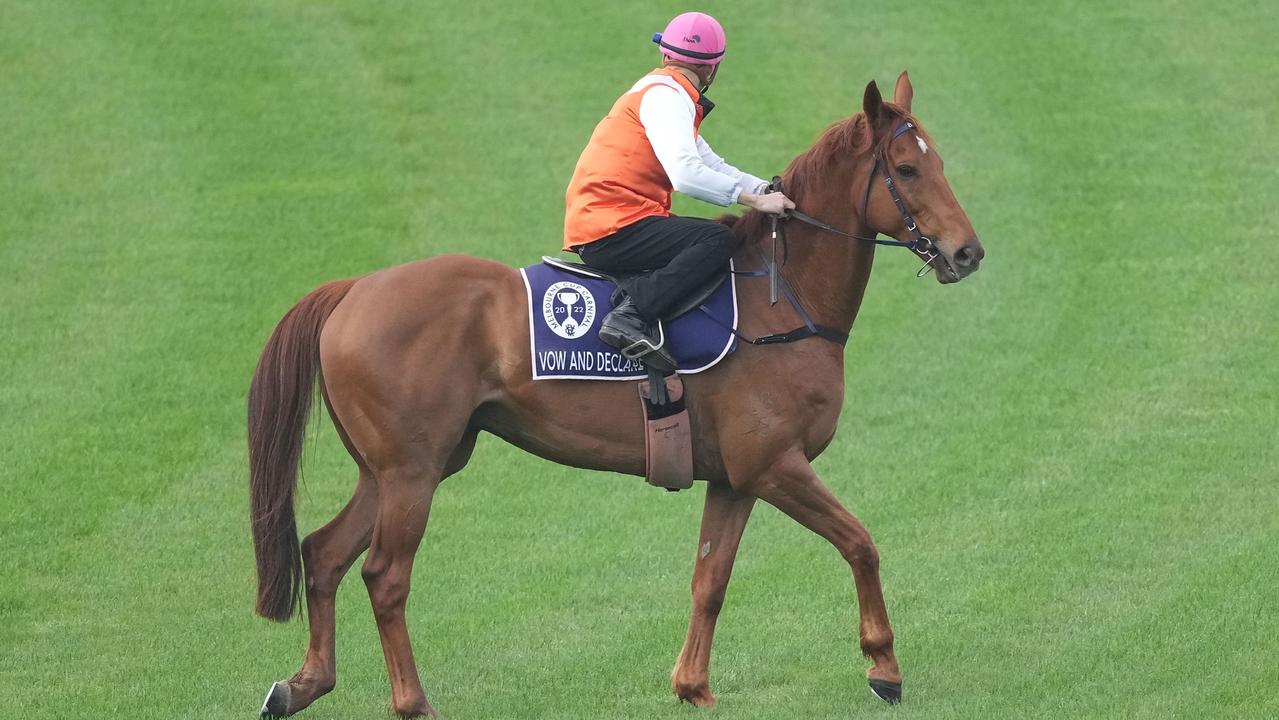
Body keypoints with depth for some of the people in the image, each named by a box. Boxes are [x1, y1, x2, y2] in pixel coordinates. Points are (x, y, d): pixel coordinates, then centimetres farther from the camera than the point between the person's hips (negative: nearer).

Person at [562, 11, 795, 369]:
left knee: (720, 235, 21)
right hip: (611, 229, -10)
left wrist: (768, 190, 11)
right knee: (719, 240, -23)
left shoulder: (665, 91, 22)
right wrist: (754, 199, -22)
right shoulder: (667, 95, -11)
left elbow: (710, 163, 24)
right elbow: (686, 173, -26)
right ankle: (633, 316, -33)